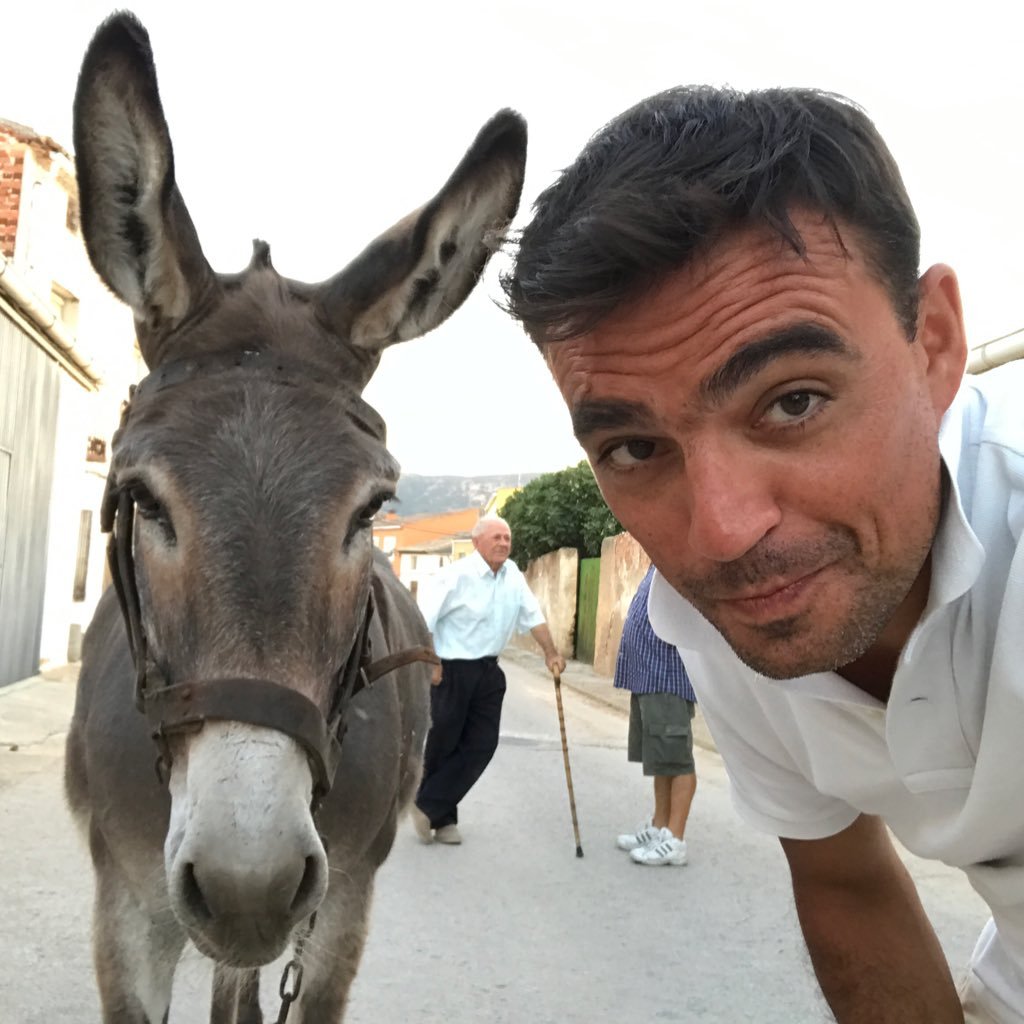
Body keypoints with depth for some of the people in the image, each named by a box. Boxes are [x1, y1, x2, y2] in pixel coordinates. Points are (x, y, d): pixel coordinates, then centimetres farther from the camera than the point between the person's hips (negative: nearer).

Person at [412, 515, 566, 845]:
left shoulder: (513, 575, 6)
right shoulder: (457, 575, -16)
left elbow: (533, 615, 13)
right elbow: (423, 619, -18)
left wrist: (551, 653, 9)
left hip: (487, 671, 7)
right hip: (450, 670, -7)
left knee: (482, 745, 2)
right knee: (442, 745, 4)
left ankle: (431, 808, 11)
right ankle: (441, 817, 22)